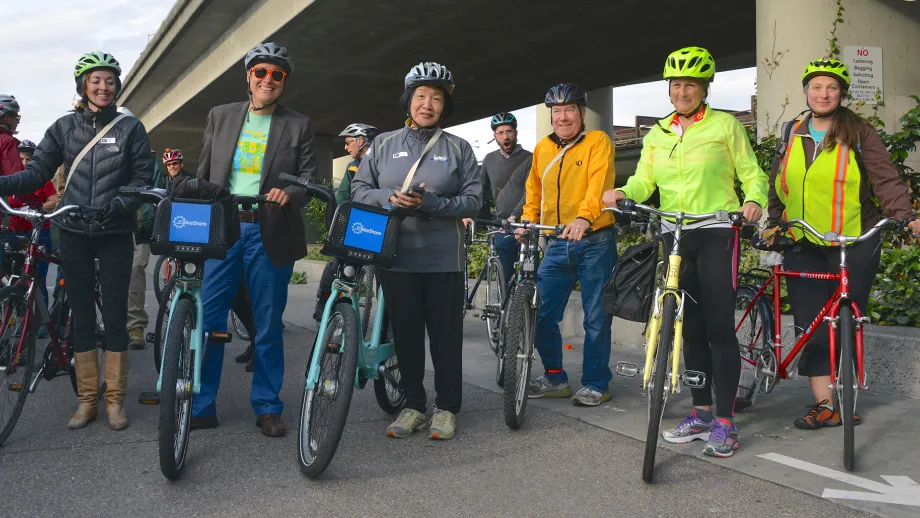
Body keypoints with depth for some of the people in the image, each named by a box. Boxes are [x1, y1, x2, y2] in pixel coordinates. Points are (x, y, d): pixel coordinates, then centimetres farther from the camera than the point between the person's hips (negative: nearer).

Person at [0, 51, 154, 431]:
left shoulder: (130, 128, 2)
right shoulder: (64, 127, 6)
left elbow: (143, 178, -2)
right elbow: (39, 171, 3)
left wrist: (119, 205, -18)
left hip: (115, 234, -2)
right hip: (74, 233, 2)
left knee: (115, 314, 1)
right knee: (81, 314, 6)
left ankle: (115, 398, 11)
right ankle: (87, 398, 16)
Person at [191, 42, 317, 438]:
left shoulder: (299, 126, 8)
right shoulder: (220, 116, 13)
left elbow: (309, 176, 4)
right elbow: (203, 173, 14)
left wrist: (289, 193, -18)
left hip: (270, 234, -1)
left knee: (268, 326, 4)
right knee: (208, 319, 0)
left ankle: (267, 408, 16)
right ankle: (201, 406, 11)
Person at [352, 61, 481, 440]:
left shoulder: (458, 148, 5)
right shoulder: (384, 144, 10)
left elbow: (473, 200, -2)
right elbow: (359, 189, 8)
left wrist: (430, 203, -17)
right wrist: (390, 199, -12)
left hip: (444, 259, -1)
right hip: (396, 257, 2)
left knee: (446, 336, 4)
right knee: (405, 334, 7)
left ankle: (447, 407, 18)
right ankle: (413, 405, 21)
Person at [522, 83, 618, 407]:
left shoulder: (597, 142, -3)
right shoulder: (543, 148, 13)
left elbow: (599, 182, -19)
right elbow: (534, 190, 20)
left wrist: (584, 217, -36)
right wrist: (527, 221, 3)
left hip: (594, 241, -5)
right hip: (557, 244, 5)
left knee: (596, 318, 3)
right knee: (541, 314, 4)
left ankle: (596, 384, 17)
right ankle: (555, 378, 21)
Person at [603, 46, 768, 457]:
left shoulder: (725, 125, 2)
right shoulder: (657, 135, 13)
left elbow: (752, 174, 2)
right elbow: (643, 181, 7)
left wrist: (754, 201, -19)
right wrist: (622, 193, -15)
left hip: (716, 233, -4)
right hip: (675, 235, 5)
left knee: (719, 326, -9)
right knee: (691, 327, 9)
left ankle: (725, 422, -2)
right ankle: (701, 413, 19)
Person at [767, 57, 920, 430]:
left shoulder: (858, 133, 1)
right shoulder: (792, 135, 13)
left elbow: (885, 179, -6)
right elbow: (777, 186, 18)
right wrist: (772, 221, 7)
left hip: (853, 245, -3)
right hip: (803, 246, 3)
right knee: (813, 327, -2)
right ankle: (824, 405, 2)